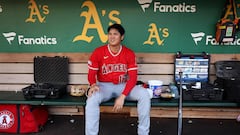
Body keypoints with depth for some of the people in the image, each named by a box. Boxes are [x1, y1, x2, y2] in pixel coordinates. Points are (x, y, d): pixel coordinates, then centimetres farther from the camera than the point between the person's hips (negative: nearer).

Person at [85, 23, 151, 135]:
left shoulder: (129, 53, -5)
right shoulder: (98, 52, -7)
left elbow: (133, 78, -9)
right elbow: (91, 74, -2)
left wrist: (122, 96, -23)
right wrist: (93, 85, -28)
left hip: (123, 86, 1)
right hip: (104, 86, -1)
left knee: (144, 94, -24)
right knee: (92, 98, -35)